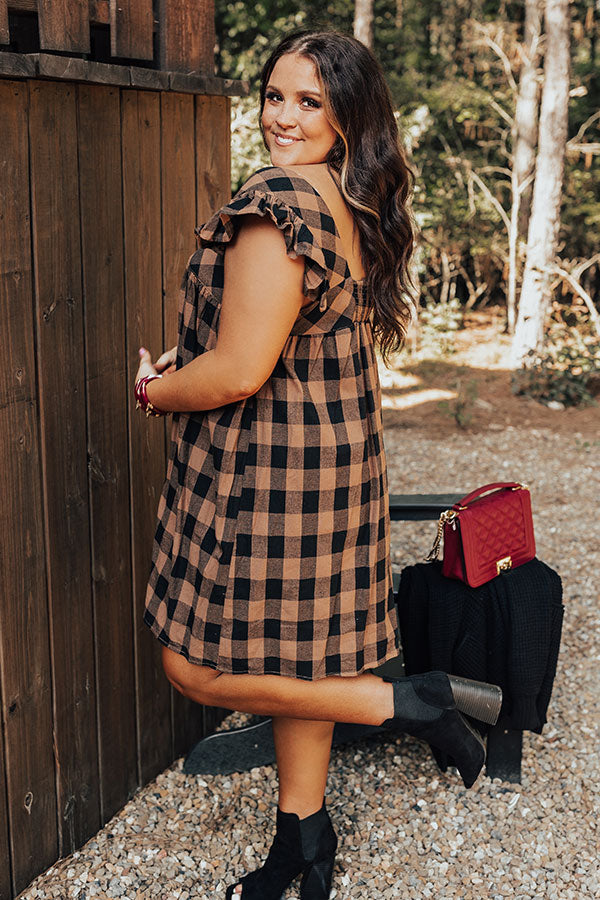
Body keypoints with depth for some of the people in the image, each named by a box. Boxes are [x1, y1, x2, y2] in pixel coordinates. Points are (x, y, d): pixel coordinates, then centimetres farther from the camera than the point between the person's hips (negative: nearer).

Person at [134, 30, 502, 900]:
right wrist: (190, 360, 14)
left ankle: (408, 701, 6)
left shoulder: (277, 204, -22)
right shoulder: (359, 209, 9)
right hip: (335, 450, 10)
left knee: (200, 667, 3)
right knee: (298, 654, 19)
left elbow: (240, 373, -26)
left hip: (267, 469, -10)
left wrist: (155, 389, -6)